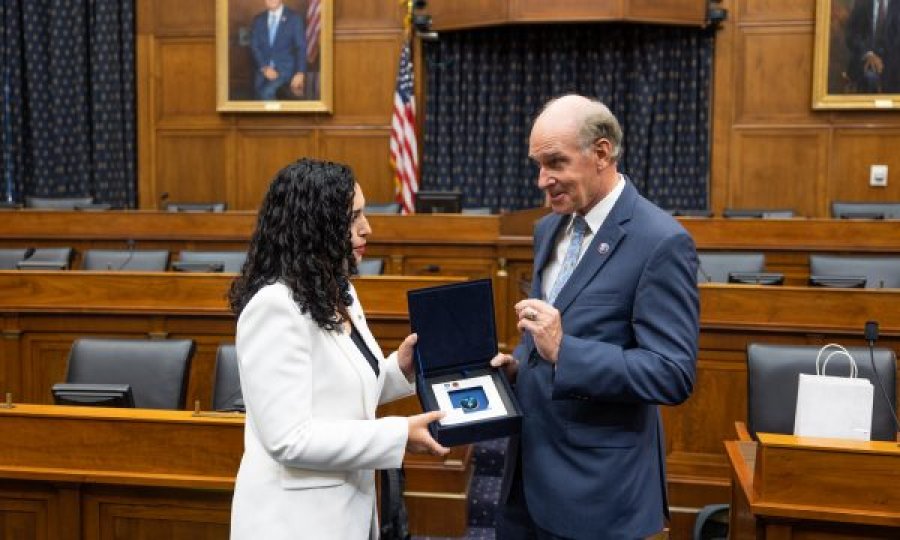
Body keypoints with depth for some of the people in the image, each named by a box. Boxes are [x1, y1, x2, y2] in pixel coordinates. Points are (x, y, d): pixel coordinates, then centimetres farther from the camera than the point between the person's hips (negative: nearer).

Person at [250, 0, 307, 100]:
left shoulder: (294, 18, -1)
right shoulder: (258, 20, 9)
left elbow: (301, 47, -4)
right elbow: (254, 46, 5)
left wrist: (300, 73, -15)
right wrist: (264, 67, -11)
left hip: (285, 67, -4)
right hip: (263, 69, 4)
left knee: (266, 91, -27)